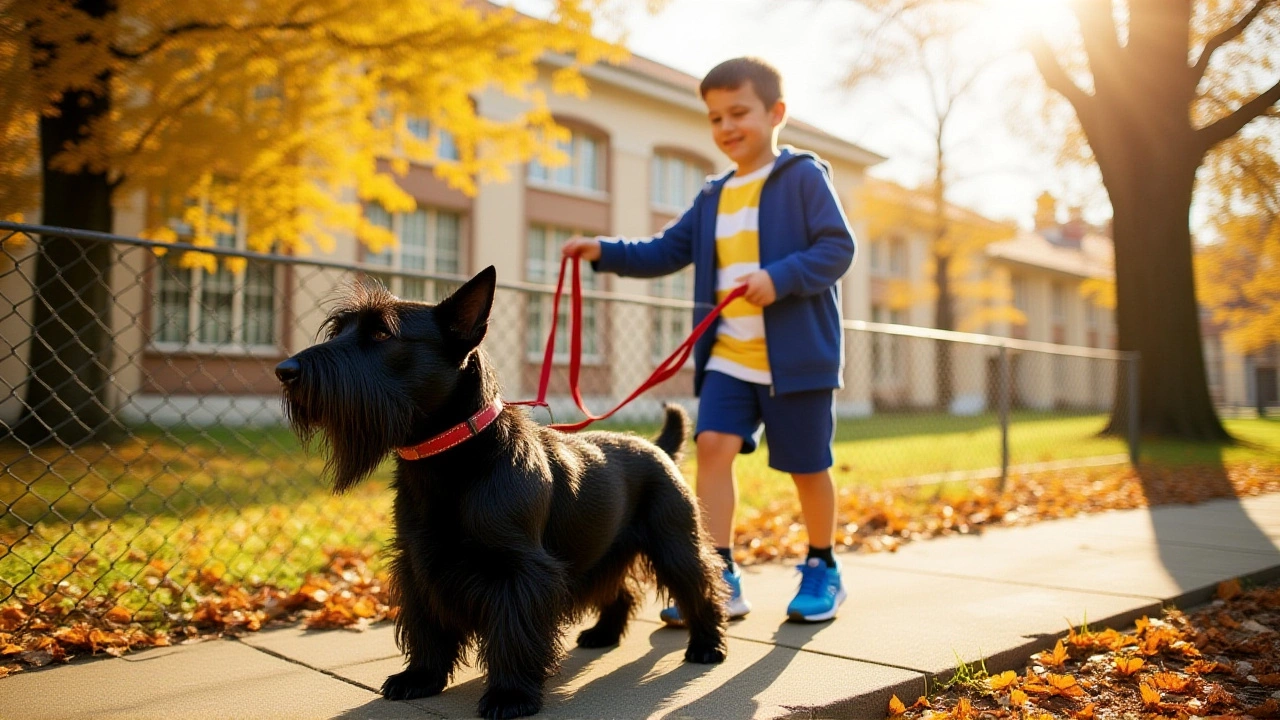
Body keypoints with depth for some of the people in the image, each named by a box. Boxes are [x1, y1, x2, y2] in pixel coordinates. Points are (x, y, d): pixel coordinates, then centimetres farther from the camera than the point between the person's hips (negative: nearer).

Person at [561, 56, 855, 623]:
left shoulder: (803, 177, -4)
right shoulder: (713, 198, 15)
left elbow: (838, 248, -11)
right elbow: (666, 252, 15)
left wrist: (780, 278, -24)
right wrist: (605, 252, 2)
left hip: (796, 356, -5)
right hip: (728, 356, 5)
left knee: (807, 466, 5)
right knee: (714, 445, -9)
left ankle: (823, 570, 27)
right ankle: (719, 579, -2)